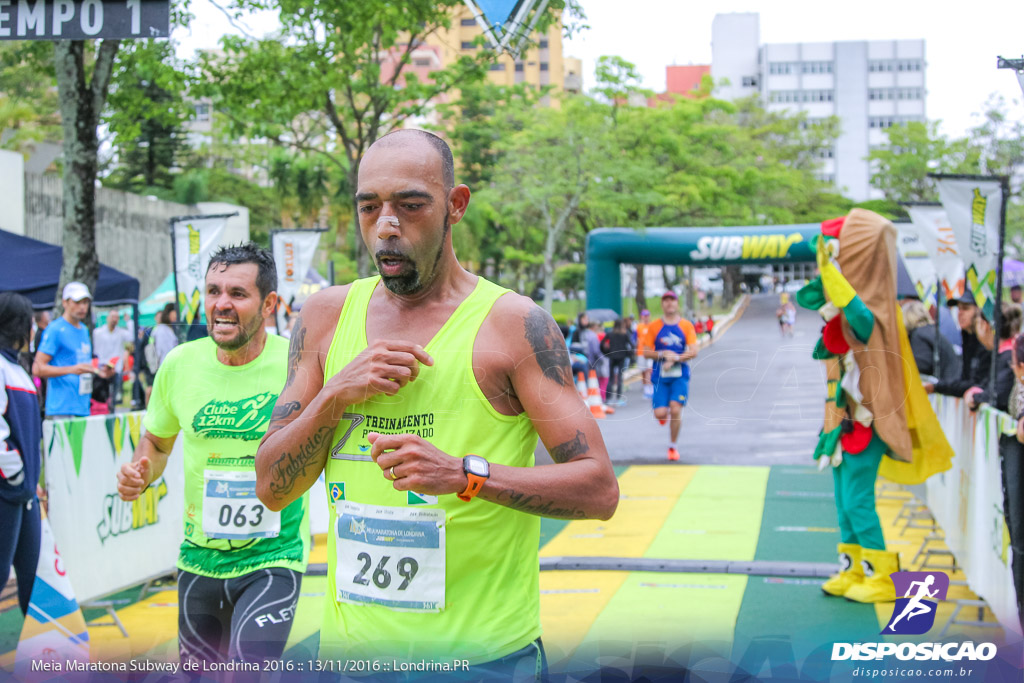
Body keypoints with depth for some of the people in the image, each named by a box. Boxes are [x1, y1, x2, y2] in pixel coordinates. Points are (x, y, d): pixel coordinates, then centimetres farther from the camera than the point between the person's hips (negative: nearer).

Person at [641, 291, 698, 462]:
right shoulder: (654, 326, 4)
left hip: (680, 375, -1)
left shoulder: (687, 325, 3)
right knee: (660, 413, -9)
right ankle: (665, 414, 31)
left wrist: (675, 359, -16)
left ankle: (672, 446, 7)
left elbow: (693, 352, -4)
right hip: (659, 376, 1)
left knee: (675, 410, -12)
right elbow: (646, 352, 2)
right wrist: (663, 354, -14)